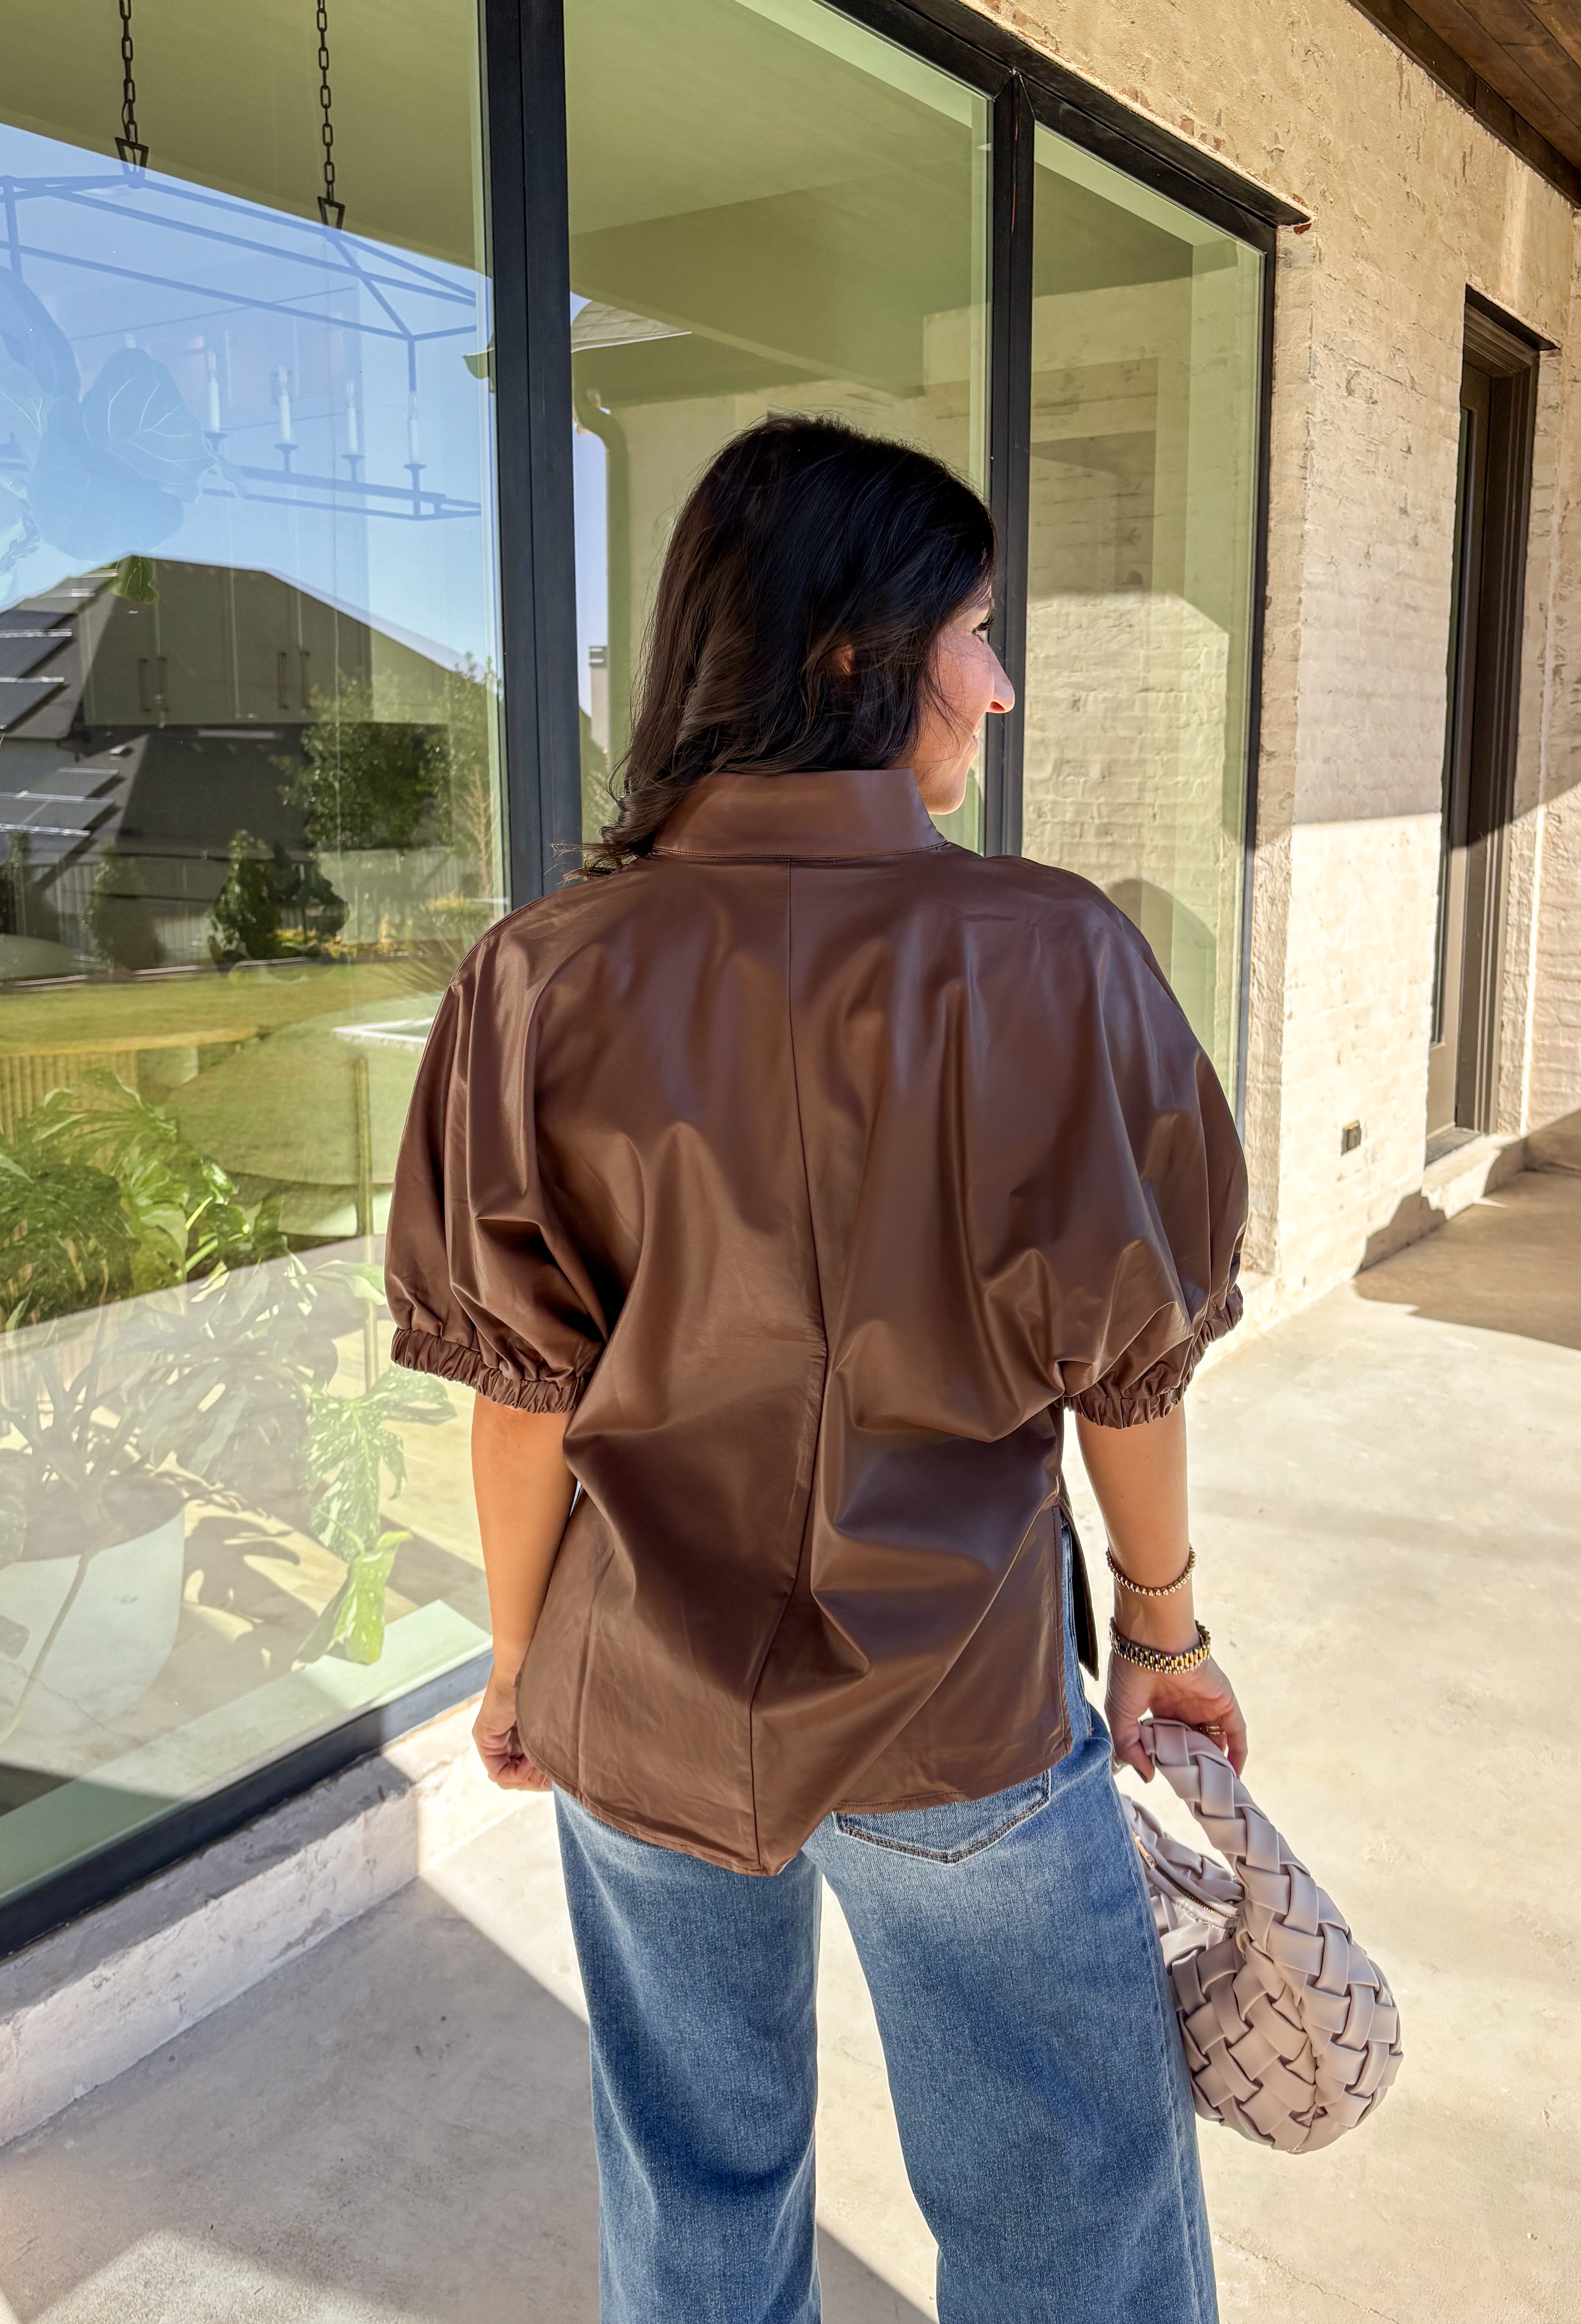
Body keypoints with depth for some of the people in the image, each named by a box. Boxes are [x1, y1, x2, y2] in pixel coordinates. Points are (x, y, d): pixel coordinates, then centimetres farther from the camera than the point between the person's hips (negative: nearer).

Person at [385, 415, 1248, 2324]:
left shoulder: (543, 976, -12)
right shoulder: (1051, 956, -18)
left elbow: (522, 1395, -7)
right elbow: (1126, 1363, -9)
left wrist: (521, 1660, 9)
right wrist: (1161, 1626, 8)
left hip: (638, 1709, 3)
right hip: (959, 1708, -2)